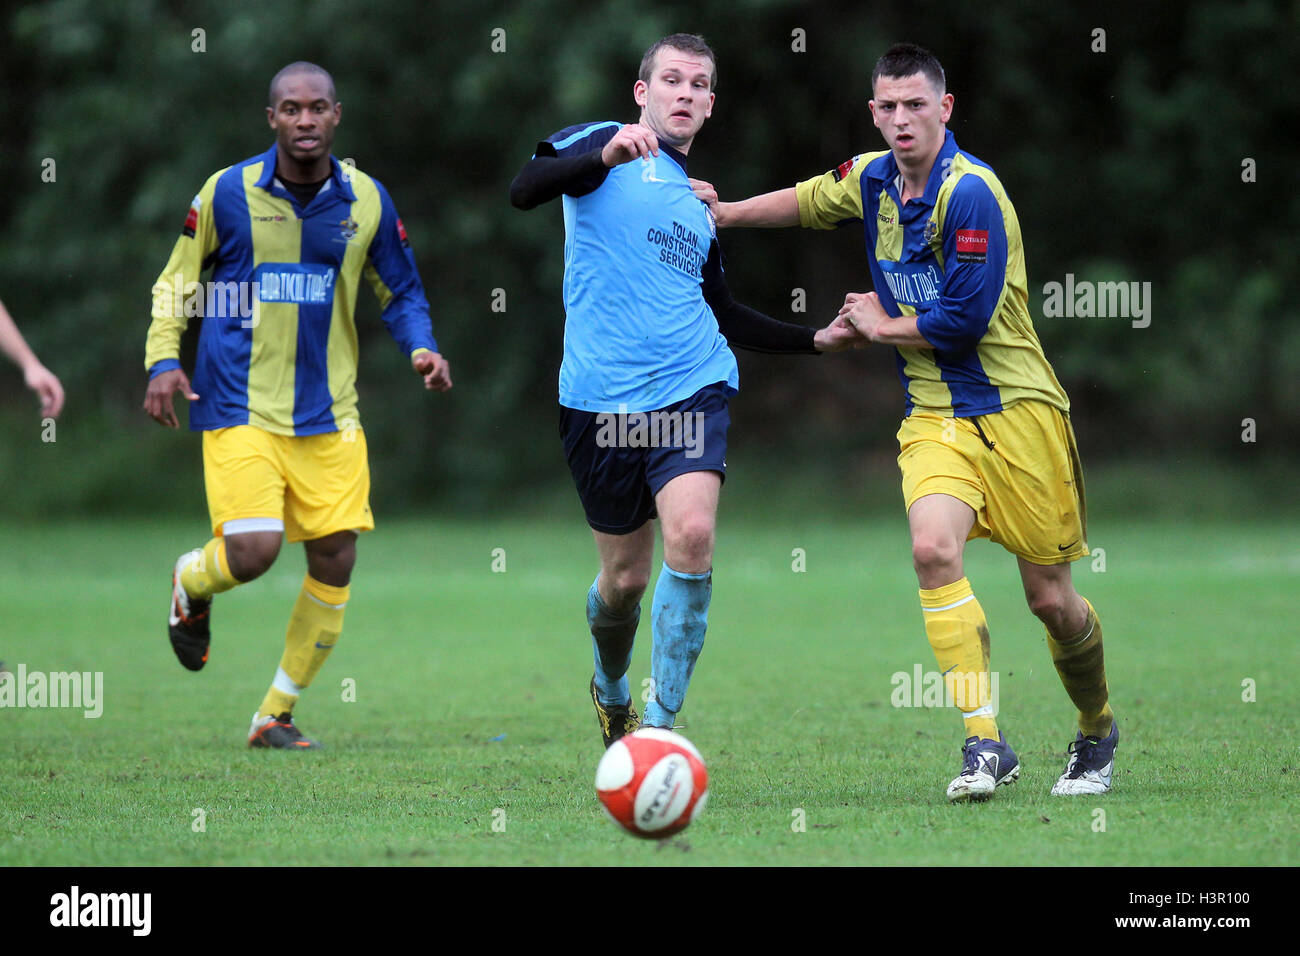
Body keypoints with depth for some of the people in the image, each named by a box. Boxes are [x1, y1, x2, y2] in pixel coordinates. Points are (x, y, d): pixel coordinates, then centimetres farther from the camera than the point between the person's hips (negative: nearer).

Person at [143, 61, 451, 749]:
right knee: (252, 551, -17)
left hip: (327, 414, 3)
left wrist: (422, 348, -5)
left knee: (335, 559, -2)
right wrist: (163, 360, -8)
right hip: (239, 409, -3)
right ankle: (191, 584, 22)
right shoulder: (227, 193, -5)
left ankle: (276, 714, 14)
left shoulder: (367, 201, 2)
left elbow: (400, 292, 14)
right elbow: (175, 286, 5)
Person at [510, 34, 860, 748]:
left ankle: (662, 720, -12)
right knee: (624, 576, 4)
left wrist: (815, 340, 27)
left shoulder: (697, 203, 22)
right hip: (601, 398, -3)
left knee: (691, 534, -22)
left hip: (692, 392, 3)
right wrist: (606, 156, -32)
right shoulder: (602, 143, 4)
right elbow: (525, 190, -16)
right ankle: (610, 691, 37)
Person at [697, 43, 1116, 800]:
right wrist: (723, 212, 31)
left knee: (1051, 598, 1)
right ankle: (986, 744, -23)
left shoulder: (970, 192, -17)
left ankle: (1098, 731, 30)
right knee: (933, 546, -24)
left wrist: (881, 326, -6)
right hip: (936, 416, 5)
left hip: (1015, 410, -5)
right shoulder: (871, 179, 5)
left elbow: (963, 321, -20)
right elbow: (806, 202, 29)